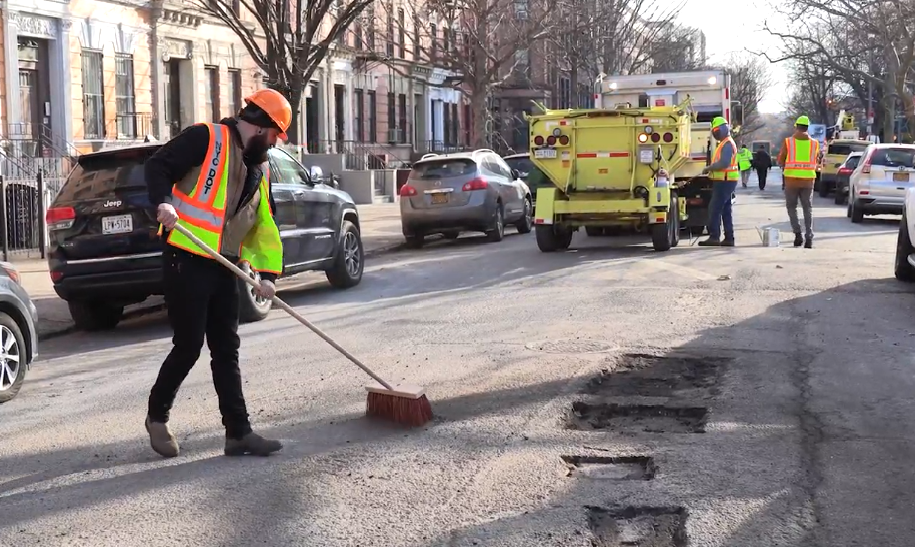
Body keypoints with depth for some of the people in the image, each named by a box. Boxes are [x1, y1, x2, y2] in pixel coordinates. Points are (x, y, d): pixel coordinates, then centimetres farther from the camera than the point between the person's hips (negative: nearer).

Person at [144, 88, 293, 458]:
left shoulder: (259, 169, 15)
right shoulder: (206, 138, -8)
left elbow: (264, 226, 14)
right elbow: (158, 166, -12)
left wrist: (268, 273, 5)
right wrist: (164, 202, -30)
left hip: (225, 268, 8)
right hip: (187, 262, -8)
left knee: (226, 351, 8)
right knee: (188, 347, -3)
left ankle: (238, 432, 12)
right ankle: (157, 417, 19)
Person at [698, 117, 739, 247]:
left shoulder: (727, 144, -14)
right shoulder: (725, 143, 20)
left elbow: (723, 163, -24)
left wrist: (709, 168, -12)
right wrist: (711, 168, 6)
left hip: (724, 182, -11)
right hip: (726, 181, 11)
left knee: (714, 209, -12)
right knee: (726, 211, 11)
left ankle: (714, 237, -14)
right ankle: (729, 239, 13)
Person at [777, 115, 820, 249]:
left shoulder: (788, 142, -4)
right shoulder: (814, 143, 3)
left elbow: (780, 161, 3)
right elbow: (816, 161, 14)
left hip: (792, 179, -2)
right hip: (808, 180, 2)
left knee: (791, 207, 11)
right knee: (808, 209, 7)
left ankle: (798, 233, -3)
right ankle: (809, 238, -1)